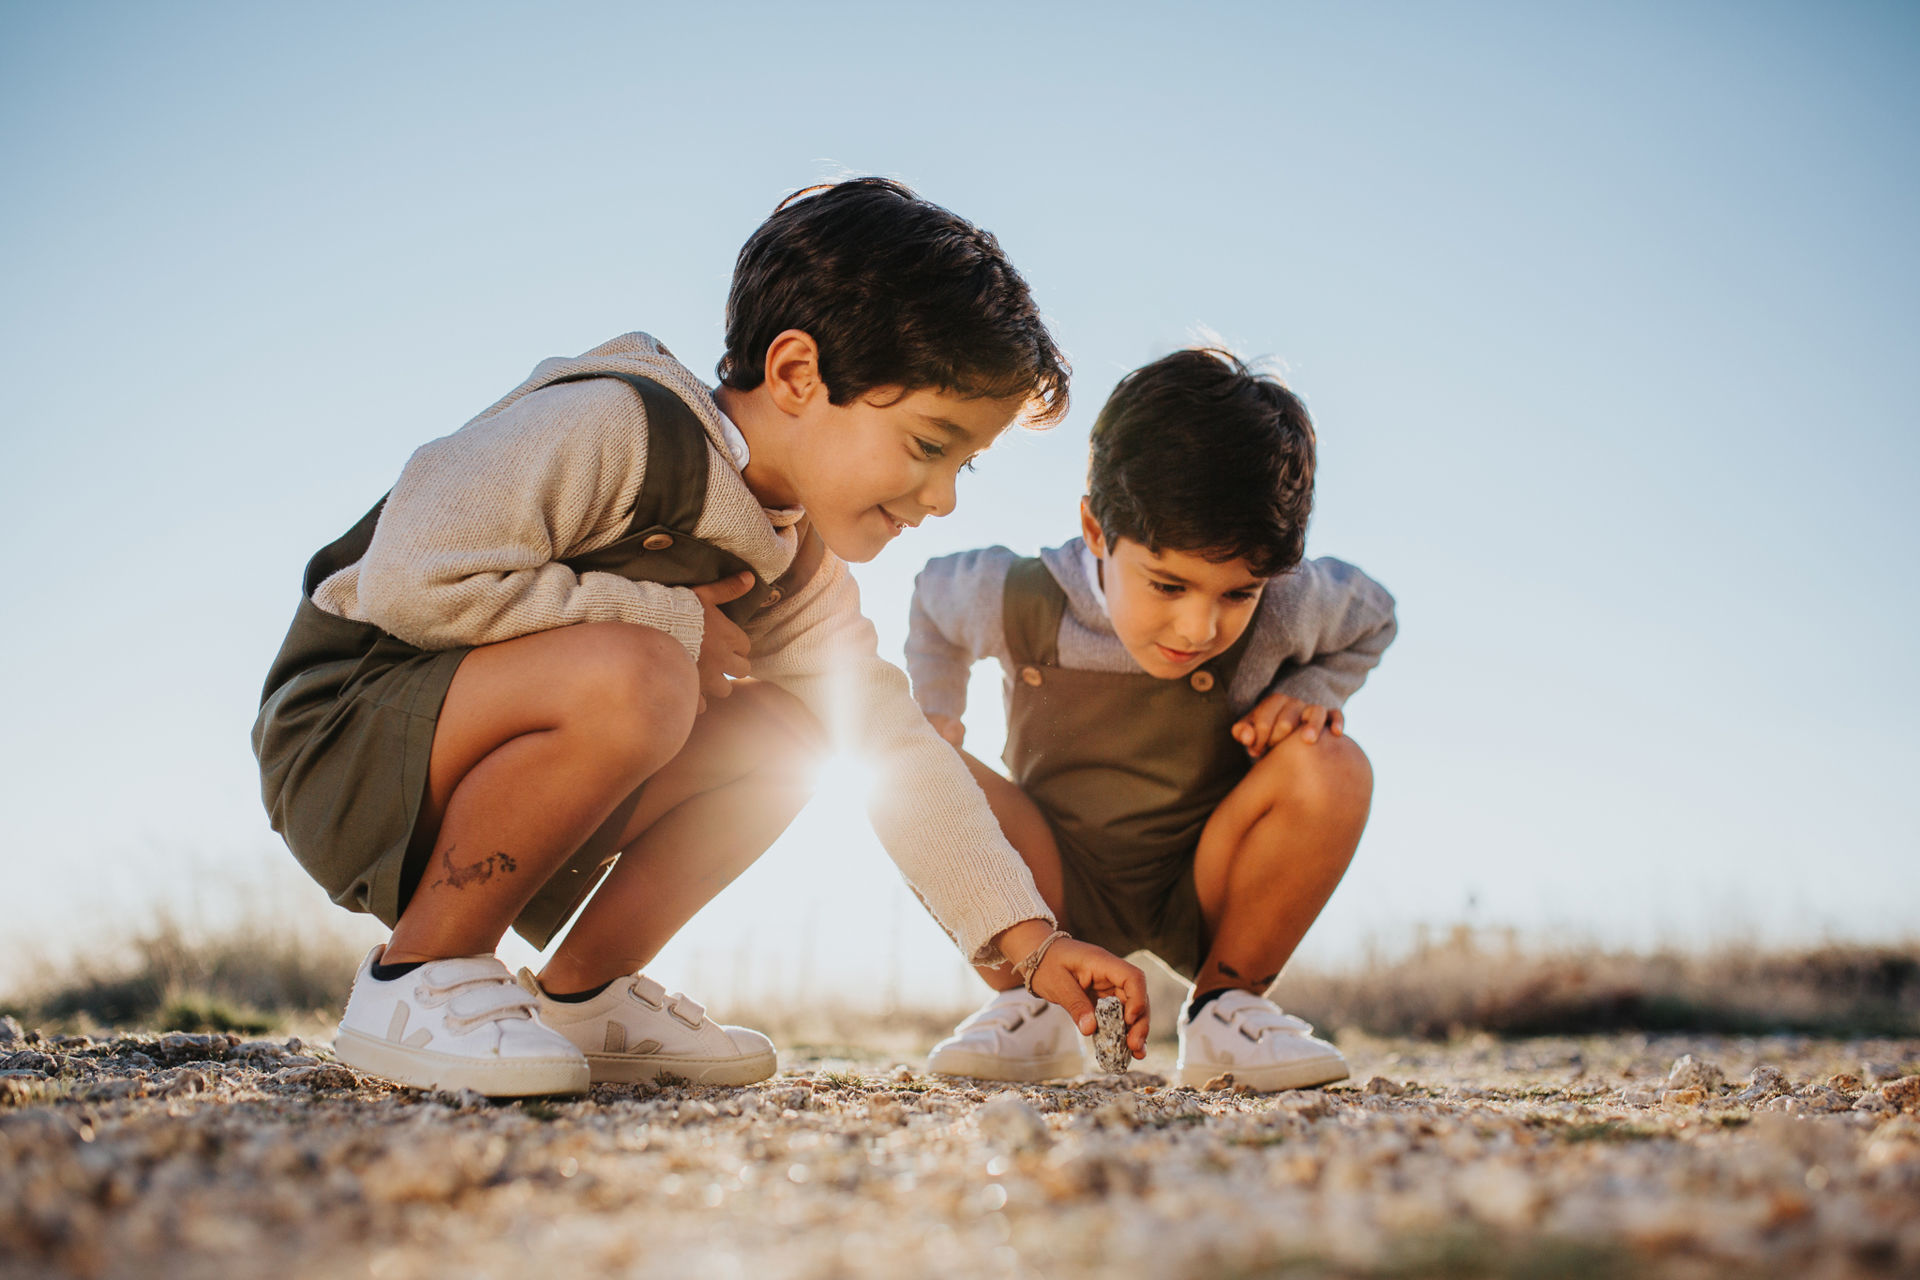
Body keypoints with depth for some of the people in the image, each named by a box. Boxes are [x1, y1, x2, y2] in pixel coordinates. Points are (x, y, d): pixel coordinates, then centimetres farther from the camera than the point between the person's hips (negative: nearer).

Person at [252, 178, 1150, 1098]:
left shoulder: (799, 567, 4)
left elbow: (898, 750, 2)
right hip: (345, 734, -8)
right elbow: (415, 582, -30)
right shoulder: (612, 428, -23)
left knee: (783, 728, -1)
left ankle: (581, 994, 5)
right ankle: (417, 978, -16)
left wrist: (1030, 938, -7)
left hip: (478, 767, 8)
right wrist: (668, 621, -22)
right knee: (631, 678, -33)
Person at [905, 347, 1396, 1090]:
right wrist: (932, 714, -8)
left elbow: (1371, 617, 4)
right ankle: (1028, 1006, -4)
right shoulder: (1022, 604, -21)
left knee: (1332, 769, -27)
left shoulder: (1285, 607, -21)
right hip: (1059, 897, 0)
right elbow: (933, 595, 5)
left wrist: (1306, 695, -14)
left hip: (1201, 893, 0)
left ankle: (1226, 1003, -6)